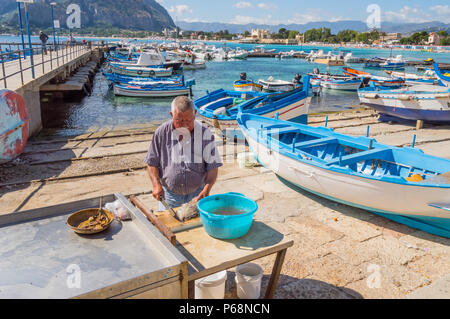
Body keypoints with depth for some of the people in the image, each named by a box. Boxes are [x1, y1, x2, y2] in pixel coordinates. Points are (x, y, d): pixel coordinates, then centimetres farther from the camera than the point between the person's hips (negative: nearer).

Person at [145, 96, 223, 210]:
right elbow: (152, 163, 4)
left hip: (196, 195, 0)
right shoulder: (162, 132, -4)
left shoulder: (204, 133, -8)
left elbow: (213, 166, -5)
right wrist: (156, 185, -10)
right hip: (169, 195, 1)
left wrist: (206, 190, -17)